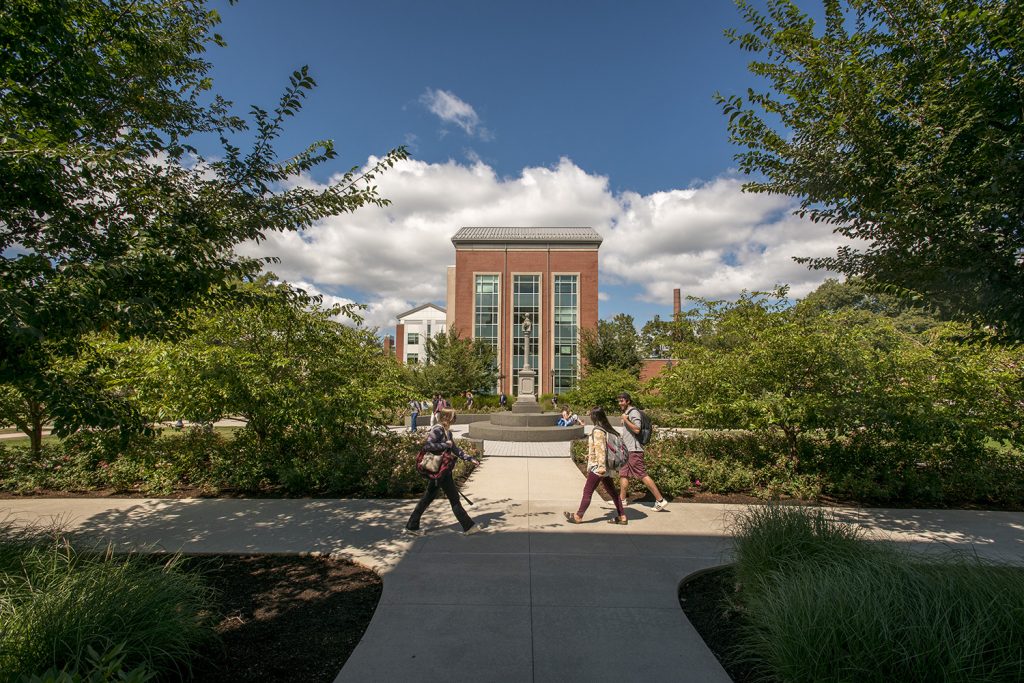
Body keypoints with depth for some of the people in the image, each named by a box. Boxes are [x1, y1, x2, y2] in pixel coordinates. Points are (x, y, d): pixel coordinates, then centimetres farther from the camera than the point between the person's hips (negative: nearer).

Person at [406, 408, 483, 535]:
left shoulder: (447, 431, 12)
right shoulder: (437, 430, -16)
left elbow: (454, 448, 18)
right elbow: (427, 446, -28)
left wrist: (470, 459, 13)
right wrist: (445, 444, -21)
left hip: (440, 471, 9)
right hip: (440, 470, -9)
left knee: (428, 497, 14)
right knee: (454, 498, 1)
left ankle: (412, 526, 22)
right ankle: (468, 526, 12)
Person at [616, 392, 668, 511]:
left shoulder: (633, 412, -13)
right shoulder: (626, 413, 17)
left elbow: (637, 429, -24)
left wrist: (625, 420, -19)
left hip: (634, 450, -10)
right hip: (628, 450, 10)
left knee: (643, 475, -9)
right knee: (623, 474, 13)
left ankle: (660, 500, -4)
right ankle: (622, 500, 21)